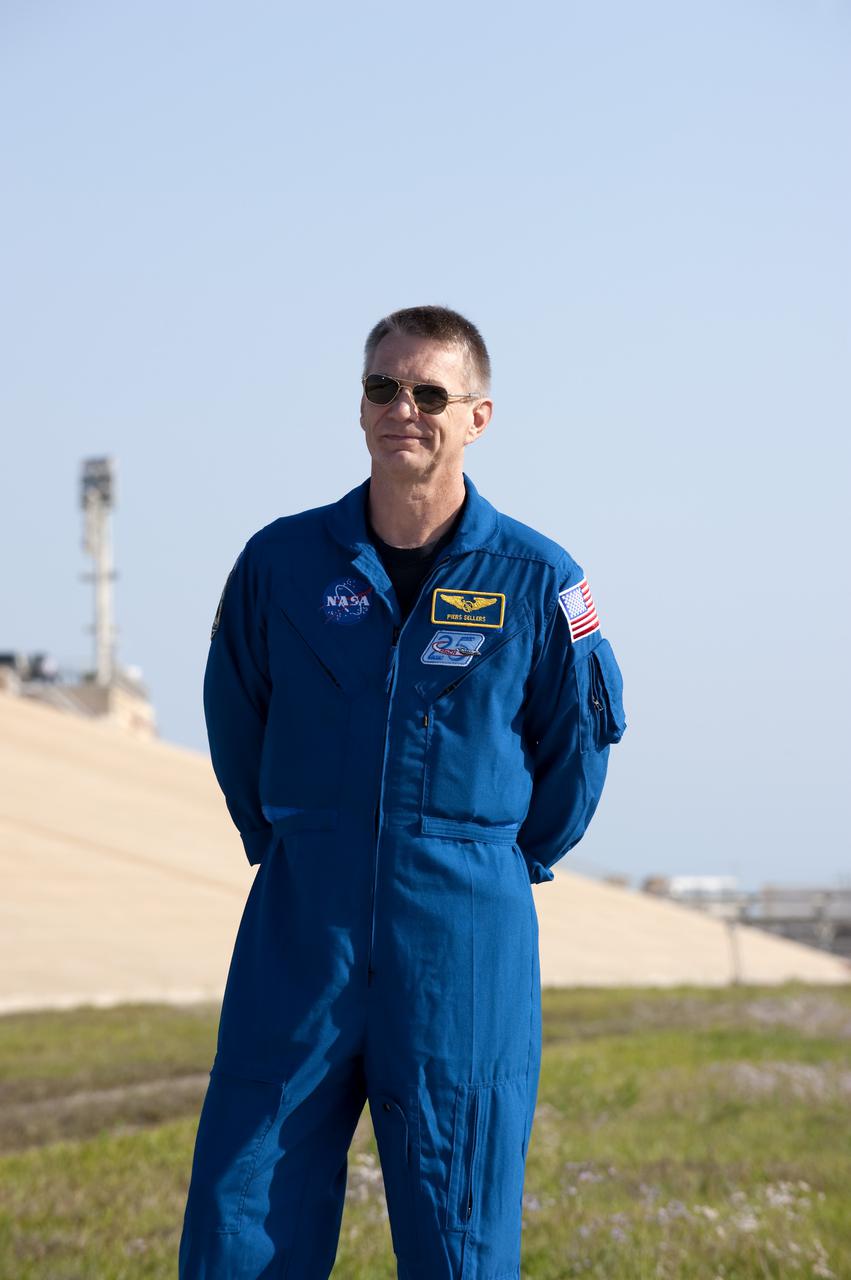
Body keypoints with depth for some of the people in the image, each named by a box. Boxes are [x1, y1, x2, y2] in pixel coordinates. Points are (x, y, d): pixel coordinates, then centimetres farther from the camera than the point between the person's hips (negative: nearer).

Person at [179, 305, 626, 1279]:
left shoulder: (536, 579, -2)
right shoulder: (281, 562, 2)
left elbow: (582, 735, 12)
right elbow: (234, 725, 17)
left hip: (464, 947, -1)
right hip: (299, 937, 1)